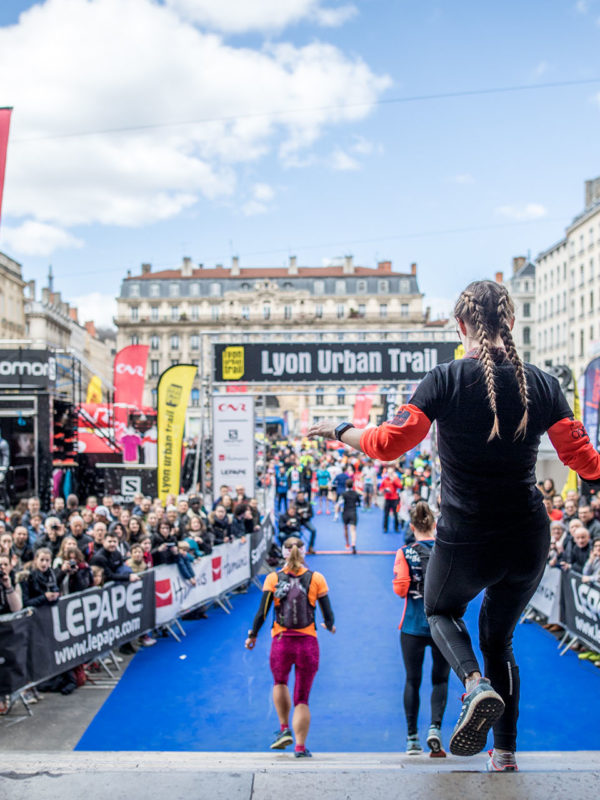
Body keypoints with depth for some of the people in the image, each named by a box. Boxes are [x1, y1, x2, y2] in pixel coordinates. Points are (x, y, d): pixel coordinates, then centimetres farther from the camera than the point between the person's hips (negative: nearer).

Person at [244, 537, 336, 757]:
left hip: (281, 642, 0)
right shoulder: (316, 579, -3)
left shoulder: (273, 579, -4)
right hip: (308, 643, 0)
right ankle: (300, 747, 9)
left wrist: (252, 635, 9)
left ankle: (284, 729, 19)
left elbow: (262, 612, -5)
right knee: (302, 699, 11)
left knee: (280, 683, 29)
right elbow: (328, 615, -1)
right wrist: (330, 626, 20)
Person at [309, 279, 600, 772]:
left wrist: (340, 431, 2)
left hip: (465, 541, -3)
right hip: (529, 540, 3)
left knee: (441, 610, 27)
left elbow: (389, 443, -15)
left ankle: (476, 684, -1)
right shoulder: (543, 384, -3)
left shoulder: (446, 381, -12)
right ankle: (506, 753, 27)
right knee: (499, 637, 25)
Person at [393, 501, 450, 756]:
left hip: (413, 625, 0)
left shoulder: (405, 553, -5)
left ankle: (412, 738, 13)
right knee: (440, 679, 11)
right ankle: (435, 727, -9)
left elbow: (400, 588, -13)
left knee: (412, 681, 10)